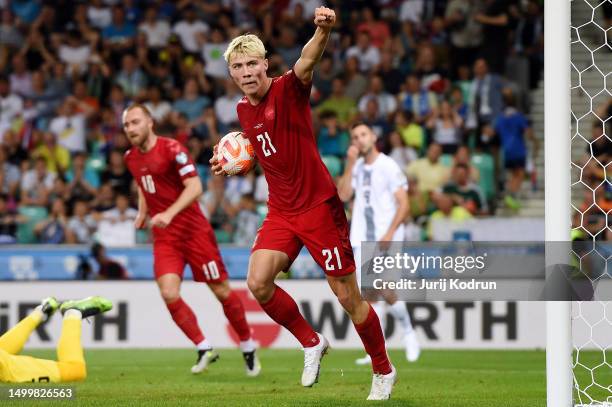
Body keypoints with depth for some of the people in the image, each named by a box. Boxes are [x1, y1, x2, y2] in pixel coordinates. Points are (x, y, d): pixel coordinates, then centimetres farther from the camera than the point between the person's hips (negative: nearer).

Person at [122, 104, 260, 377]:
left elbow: (194, 187, -22)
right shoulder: (131, 158, 7)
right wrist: (143, 212, 14)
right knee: (169, 294, -15)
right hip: (164, 238, 5)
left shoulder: (172, 149, -14)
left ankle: (248, 349, 20)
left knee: (221, 291, 1)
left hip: (194, 230, -5)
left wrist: (169, 214, -33)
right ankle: (204, 349, -1)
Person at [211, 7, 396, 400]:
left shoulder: (288, 90, -13)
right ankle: (312, 343, 9)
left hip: (319, 206, -6)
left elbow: (306, 63, -37)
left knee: (348, 297, -1)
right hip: (281, 212, 6)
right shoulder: (243, 110, 8)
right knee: (258, 282, -14)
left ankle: (384, 371, 20)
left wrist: (323, 32, -58)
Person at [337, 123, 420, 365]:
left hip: (387, 239, -5)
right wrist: (350, 164, -4)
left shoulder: (389, 166, -5)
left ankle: (408, 332, 12)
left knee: (387, 291, -12)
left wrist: (389, 233, -19)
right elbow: (343, 196, 1)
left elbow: (404, 205, -9)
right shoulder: (357, 167, 13)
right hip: (362, 240, 5)